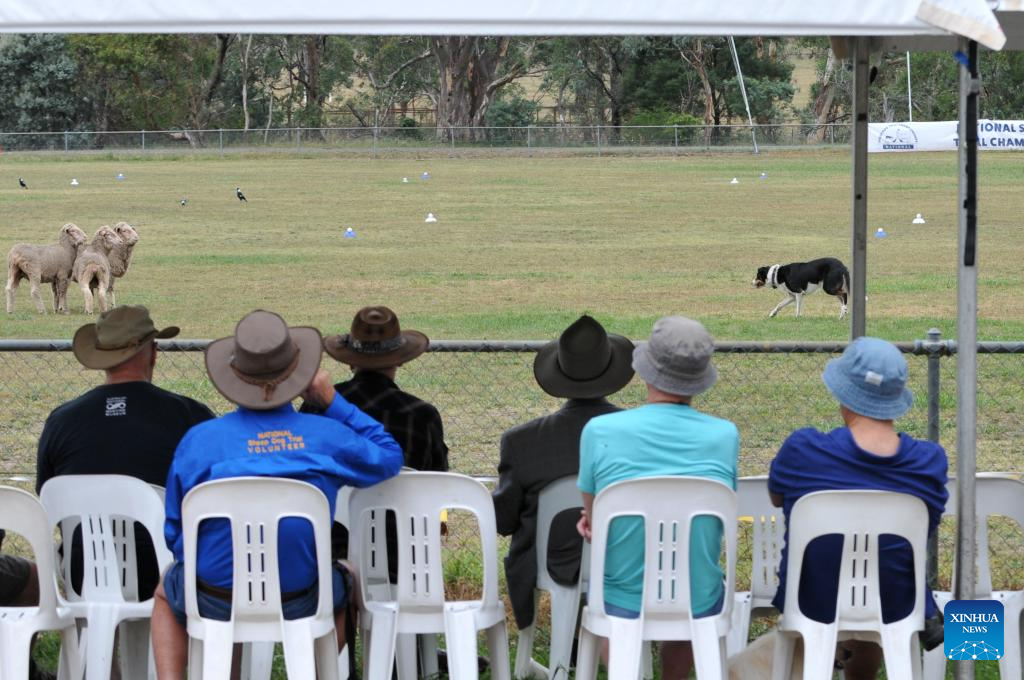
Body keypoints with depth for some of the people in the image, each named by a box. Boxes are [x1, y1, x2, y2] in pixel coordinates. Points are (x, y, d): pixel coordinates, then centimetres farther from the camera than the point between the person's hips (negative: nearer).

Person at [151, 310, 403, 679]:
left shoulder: (198, 440, -11)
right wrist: (334, 403, 9)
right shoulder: (328, 436, -10)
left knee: (166, 594, 35)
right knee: (342, 580, 36)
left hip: (214, 602, -1)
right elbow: (389, 457, 12)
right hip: (298, 603, 1)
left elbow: (175, 534, -2)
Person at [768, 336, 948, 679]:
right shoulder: (930, 461, -18)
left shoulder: (802, 450, -22)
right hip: (896, 607, 1)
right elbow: (927, 525, 1)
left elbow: (776, 497, 0)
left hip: (811, 602, 0)